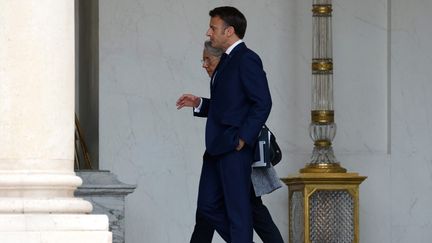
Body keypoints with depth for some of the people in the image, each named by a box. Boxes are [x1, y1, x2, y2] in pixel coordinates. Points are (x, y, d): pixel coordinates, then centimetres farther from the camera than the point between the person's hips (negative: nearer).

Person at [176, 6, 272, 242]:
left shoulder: (247, 60, -11)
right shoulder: (226, 61, 18)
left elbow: (262, 103, -17)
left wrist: (242, 139, -19)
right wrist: (199, 104, 11)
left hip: (234, 148, -10)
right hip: (217, 148, 10)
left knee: (237, 209, -5)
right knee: (208, 206, 10)